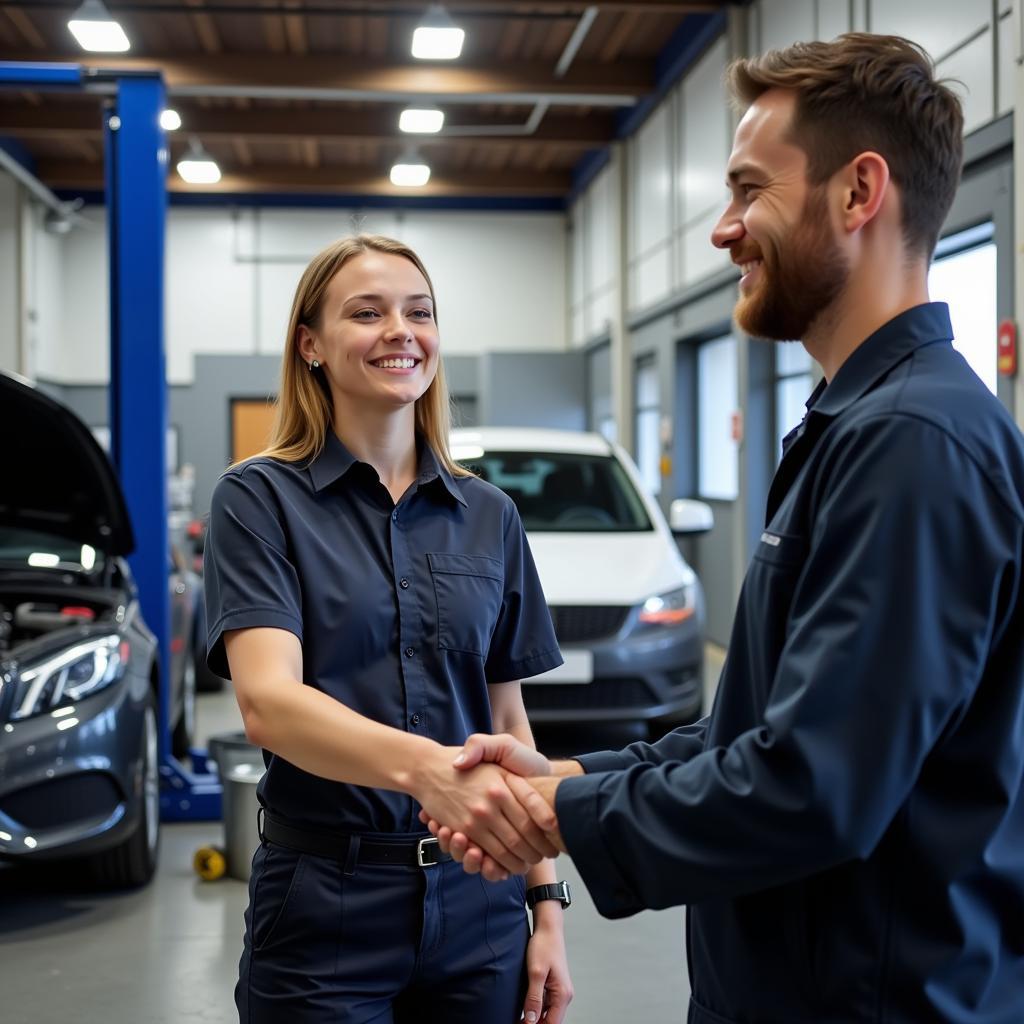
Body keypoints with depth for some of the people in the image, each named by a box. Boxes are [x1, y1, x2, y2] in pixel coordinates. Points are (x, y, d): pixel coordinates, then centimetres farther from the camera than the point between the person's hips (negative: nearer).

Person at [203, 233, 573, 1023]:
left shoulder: (490, 516, 6)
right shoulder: (260, 500, -7)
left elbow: (509, 721, 11)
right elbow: (267, 701, -21)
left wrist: (548, 905, 6)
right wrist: (427, 768, -38)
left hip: (476, 904, 4)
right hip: (323, 908, -3)